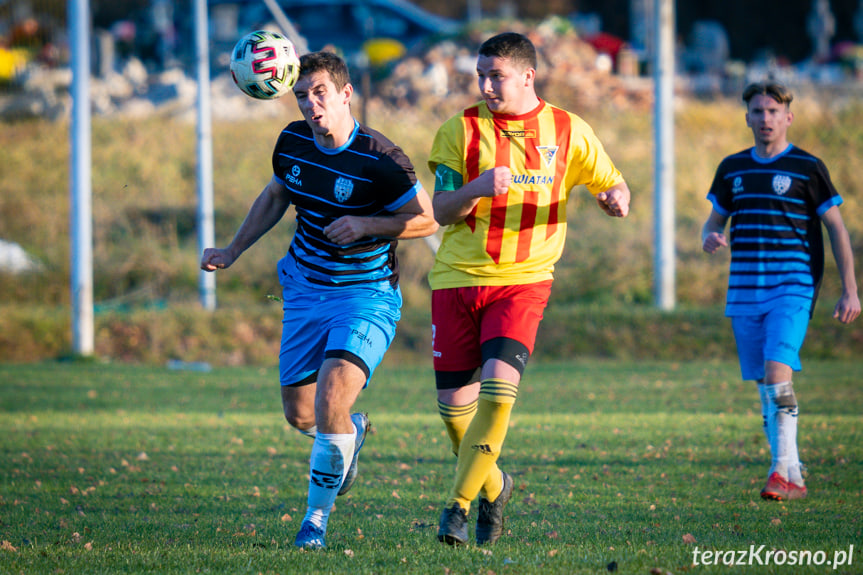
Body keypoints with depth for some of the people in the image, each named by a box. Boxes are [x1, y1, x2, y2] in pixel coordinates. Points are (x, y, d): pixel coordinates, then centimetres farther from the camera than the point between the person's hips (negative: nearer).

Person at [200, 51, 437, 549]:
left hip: (367, 294, -6)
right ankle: (353, 431, 45)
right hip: (306, 287, 6)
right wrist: (233, 251, 16)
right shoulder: (292, 143, -2)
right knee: (299, 412, 8)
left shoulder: (381, 161, -20)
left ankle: (318, 516, -5)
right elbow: (274, 197, 18)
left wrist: (367, 225, -23)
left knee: (331, 399, -23)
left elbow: (428, 219, -11)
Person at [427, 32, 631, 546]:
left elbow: (614, 185, 10)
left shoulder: (568, 131, 3)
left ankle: (460, 504, -16)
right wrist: (479, 188, -22)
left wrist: (617, 199, -14)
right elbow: (441, 211, -1)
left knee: (499, 387, -21)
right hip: (458, 276, 2)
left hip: (524, 279, -2)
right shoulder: (461, 130, 1)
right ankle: (493, 485, 30)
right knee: (455, 402, 3)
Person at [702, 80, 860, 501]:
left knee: (777, 372, -21)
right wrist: (710, 238, -4)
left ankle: (782, 470, -21)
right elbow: (715, 219, 22)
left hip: (793, 288, -5)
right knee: (765, 386, 4)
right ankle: (793, 478, 11)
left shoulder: (807, 168, 0)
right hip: (744, 291, 5)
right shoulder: (732, 168, 12)